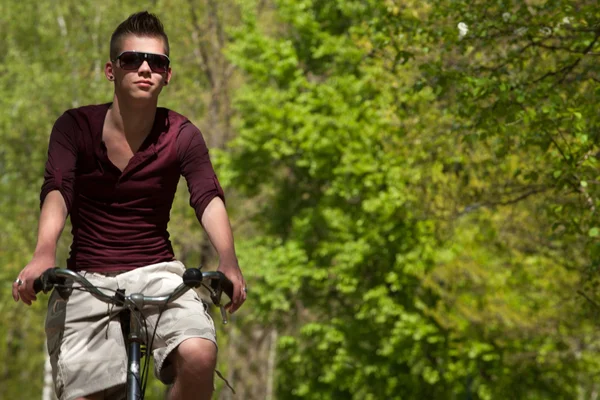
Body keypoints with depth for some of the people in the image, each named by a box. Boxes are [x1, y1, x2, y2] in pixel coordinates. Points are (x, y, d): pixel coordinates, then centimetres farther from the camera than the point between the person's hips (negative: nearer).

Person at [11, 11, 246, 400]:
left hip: (157, 273, 0)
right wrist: (44, 255, -40)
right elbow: (56, 191, -20)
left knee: (198, 355, -28)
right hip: (86, 279, 0)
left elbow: (209, 198, -17)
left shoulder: (182, 135, -4)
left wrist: (229, 262, -37)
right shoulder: (76, 127, -5)